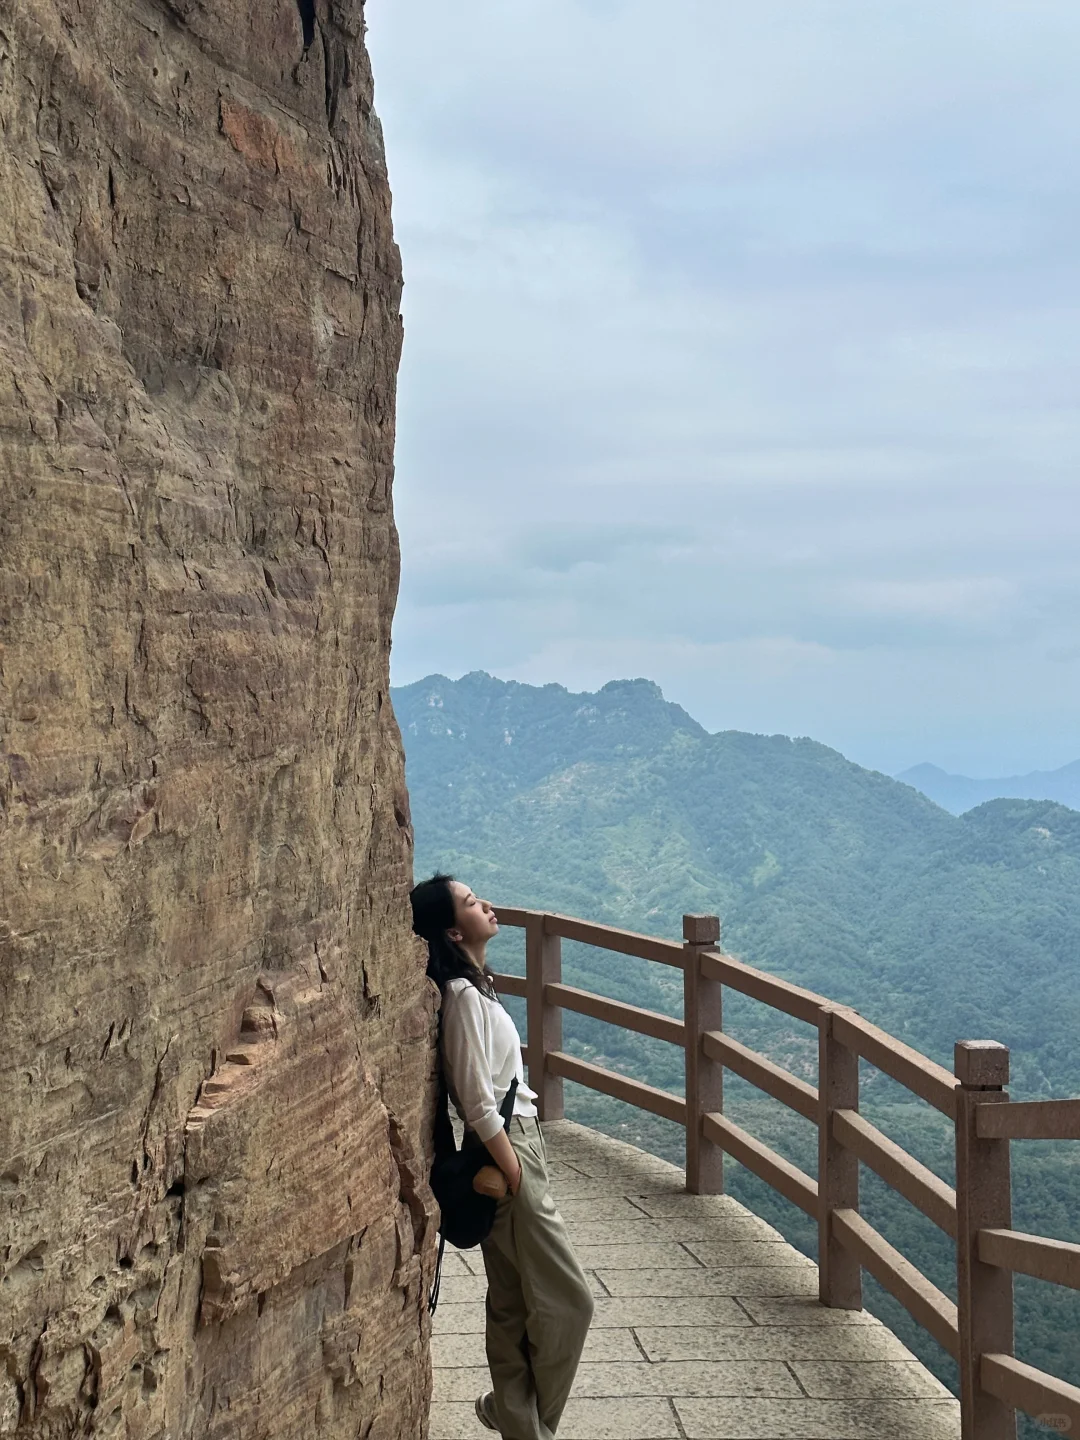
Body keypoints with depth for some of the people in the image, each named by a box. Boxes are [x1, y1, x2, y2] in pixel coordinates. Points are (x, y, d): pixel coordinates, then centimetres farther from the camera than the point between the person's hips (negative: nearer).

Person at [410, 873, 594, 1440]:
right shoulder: (464, 996, -21)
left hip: (516, 1141, 9)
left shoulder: (471, 985, 9)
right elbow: (479, 1104, -22)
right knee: (568, 1299, 0)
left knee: (513, 1303, 17)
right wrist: (516, 1178, -17)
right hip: (506, 1149, -9)